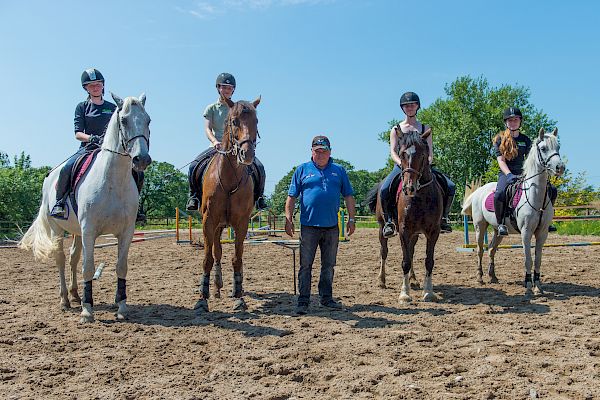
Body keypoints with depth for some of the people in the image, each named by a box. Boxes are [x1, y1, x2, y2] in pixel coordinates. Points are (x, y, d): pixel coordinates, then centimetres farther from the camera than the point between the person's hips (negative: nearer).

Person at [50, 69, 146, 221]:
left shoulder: (112, 108, 14)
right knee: (67, 168, -32)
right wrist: (93, 138, -22)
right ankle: (59, 203, -10)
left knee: (137, 173, -15)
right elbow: (78, 134, -1)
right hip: (87, 148, -2)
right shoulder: (82, 107, 8)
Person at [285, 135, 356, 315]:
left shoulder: (339, 171, 10)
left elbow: (349, 197, 10)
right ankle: (303, 301, 6)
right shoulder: (302, 170, 5)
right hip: (309, 226, -2)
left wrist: (351, 219, 3)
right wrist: (288, 219, -4)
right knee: (305, 265, 0)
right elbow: (291, 197, 3)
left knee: (329, 265, 12)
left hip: (332, 226, 2)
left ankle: (326, 297, 24)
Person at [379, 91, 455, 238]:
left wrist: (427, 162, -14)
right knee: (384, 189, -31)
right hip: (401, 165, -2)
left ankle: (443, 217, 1)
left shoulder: (425, 128, 16)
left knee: (450, 186, -16)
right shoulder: (396, 130, 11)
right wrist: (402, 164, -19)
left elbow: (430, 151, 8)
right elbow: (393, 152, 1)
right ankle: (389, 221, -16)